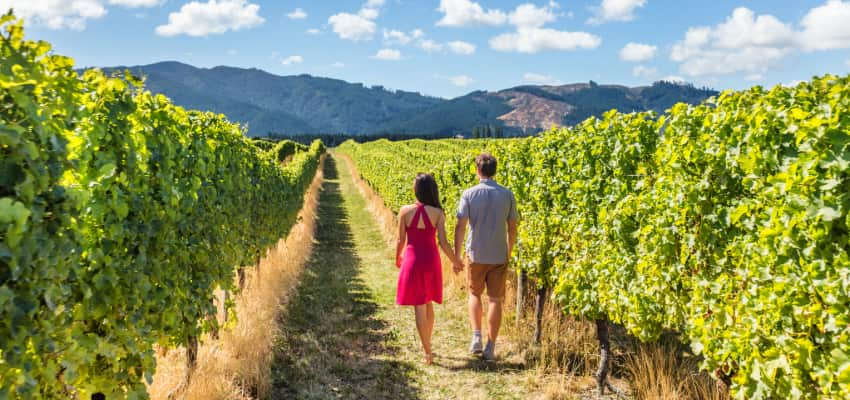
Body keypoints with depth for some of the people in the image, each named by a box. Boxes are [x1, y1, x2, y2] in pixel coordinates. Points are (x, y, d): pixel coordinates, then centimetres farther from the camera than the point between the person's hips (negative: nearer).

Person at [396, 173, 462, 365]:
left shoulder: (405, 211, -10)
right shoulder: (437, 213, -9)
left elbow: (401, 240, -4)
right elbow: (444, 243, -10)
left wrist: (397, 258, 16)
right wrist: (455, 261, 6)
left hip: (412, 260, -2)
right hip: (431, 261, 2)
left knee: (419, 307, 3)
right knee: (428, 304, 20)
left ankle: (428, 352, 2)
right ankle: (427, 345, 32)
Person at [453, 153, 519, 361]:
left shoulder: (469, 194, -8)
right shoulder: (507, 195, -2)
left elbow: (460, 227, -11)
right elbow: (512, 228, 2)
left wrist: (456, 257, -4)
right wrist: (509, 253, 17)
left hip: (475, 254, -1)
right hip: (499, 256, 1)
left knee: (475, 294, 20)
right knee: (495, 300, 7)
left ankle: (476, 337, 7)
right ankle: (490, 347, 9)